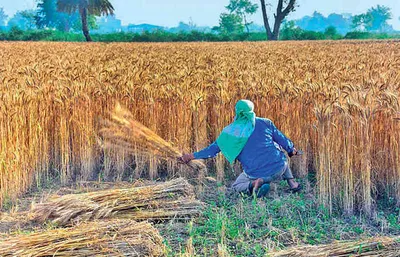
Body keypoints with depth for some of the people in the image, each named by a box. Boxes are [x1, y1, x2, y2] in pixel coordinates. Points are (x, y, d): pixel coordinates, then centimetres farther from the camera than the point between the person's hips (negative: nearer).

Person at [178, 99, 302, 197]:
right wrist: (292, 149, 33)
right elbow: (281, 139, 13)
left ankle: (254, 183, -8)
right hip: (279, 168, 2)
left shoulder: (230, 132, 3)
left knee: (237, 186, 25)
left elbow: (214, 148, 6)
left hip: (255, 174, -2)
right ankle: (292, 182, 17)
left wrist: (192, 156, 16)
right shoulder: (264, 122, 6)